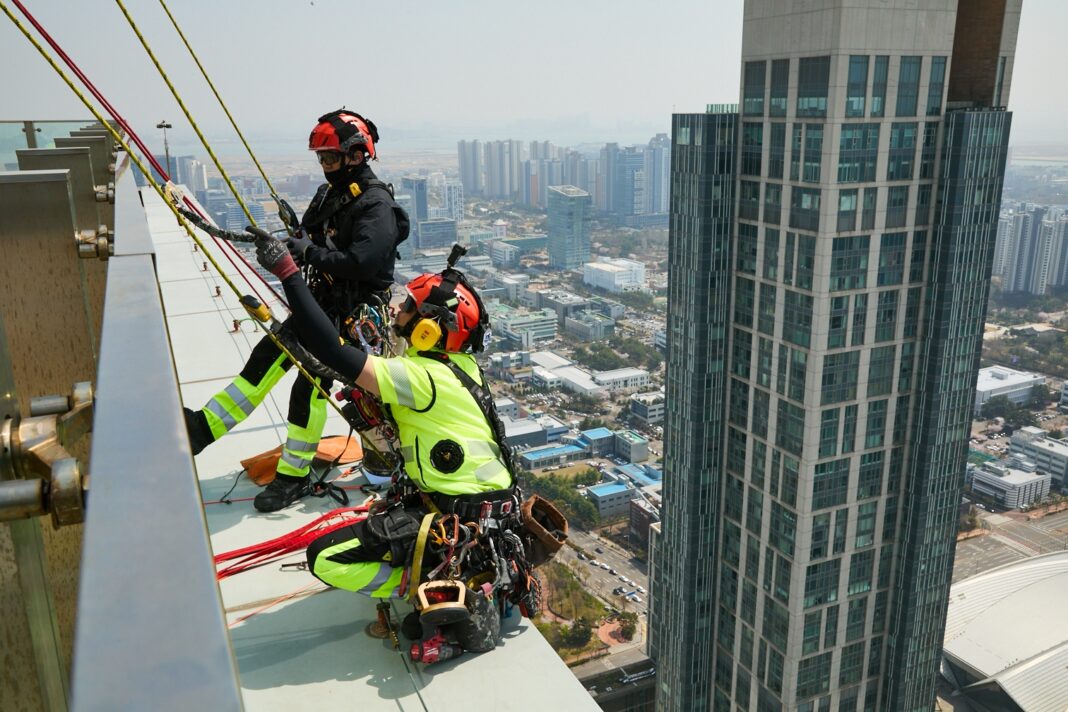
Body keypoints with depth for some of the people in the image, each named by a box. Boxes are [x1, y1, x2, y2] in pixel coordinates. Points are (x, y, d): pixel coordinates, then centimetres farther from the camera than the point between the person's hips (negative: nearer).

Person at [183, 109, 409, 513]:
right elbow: (309, 238, 18)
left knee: (310, 382, -8)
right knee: (267, 357, 7)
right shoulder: (329, 194, 11)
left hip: (352, 312, -9)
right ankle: (205, 426, 15)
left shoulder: (376, 205, -17)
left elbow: (362, 264, -30)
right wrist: (294, 232, -5)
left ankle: (295, 476, 6)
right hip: (320, 300, 9)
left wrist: (309, 252, -26)